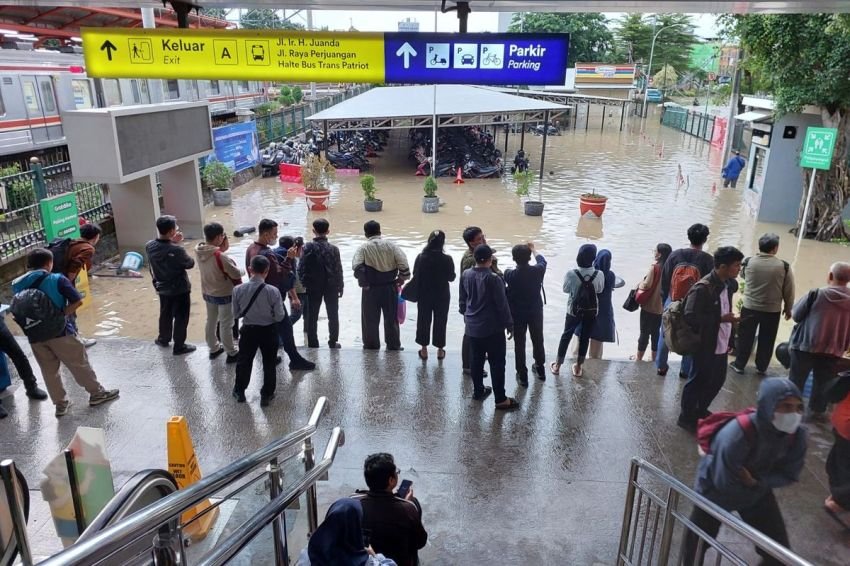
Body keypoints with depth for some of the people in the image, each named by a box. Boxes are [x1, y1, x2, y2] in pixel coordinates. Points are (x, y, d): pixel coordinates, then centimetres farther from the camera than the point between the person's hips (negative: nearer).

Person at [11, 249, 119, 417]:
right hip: (59, 332, -4)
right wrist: (63, 314, -8)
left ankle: (60, 403, 24)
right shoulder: (57, 279, -11)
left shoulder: (18, 284, 4)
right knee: (79, 364, 9)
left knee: (49, 372, 15)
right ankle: (97, 393, 21)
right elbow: (77, 301, -16)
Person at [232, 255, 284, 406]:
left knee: (244, 361, 21)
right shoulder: (273, 291, -21)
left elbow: (236, 314, -2)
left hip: (248, 330, 2)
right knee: (269, 364, 16)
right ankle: (267, 394, 25)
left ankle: (239, 391, 37)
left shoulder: (238, 290, -14)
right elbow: (280, 316, -14)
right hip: (268, 331, -2)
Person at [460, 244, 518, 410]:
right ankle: (501, 399, 8)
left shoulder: (465, 275, -2)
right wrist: (509, 324, -5)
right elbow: (502, 304, -16)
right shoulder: (493, 278, -21)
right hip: (492, 328, -6)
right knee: (497, 362, 2)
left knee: (476, 360, 17)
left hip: (472, 326, 6)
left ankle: (478, 391, 31)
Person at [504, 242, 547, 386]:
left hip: (517, 313, -2)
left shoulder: (509, 274, -22)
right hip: (535, 312, 2)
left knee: (519, 344, 10)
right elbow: (542, 261, 8)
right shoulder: (537, 271, -17)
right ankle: (540, 369, 38)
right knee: (538, 340, 21)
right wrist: (533, 249, 23)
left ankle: (522, 375, 16)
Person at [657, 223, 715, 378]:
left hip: (672, 302, 1)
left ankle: (661, 366, 25)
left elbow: (664, 279, -2)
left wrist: (665, 299, 10)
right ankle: (685, 370, 23)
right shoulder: (708, 260, -13)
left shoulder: (675, 254, -8)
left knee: (665, 335, 16)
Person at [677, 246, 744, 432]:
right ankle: (686, 417, 23)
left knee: (717, 380, 20)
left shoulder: (728, 285, 4)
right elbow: (690, 317, -27)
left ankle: (701, 410, 40)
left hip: (721, 345, 8)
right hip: (706, 346, -8)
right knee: (697, 381, 5)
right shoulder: (702, 288, -23)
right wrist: (720, 319, -25)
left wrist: (730, 340, 14)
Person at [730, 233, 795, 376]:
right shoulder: (784, 267, -12)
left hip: (750, 307, 0)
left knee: (745, 337, 14)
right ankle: (761, 367, 26)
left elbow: (742, 274, 14)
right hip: (773, 310, 0)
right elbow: (789, 291, -3)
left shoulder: (748, 262, -10)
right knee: (766, 341, 15)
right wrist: (788, 308, 11)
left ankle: (739, 365, 23)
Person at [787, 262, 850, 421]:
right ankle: (817, 411, 28)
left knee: (796, 380, 11)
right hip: (833, 351, 3)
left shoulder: (816, 294, -15)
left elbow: (796, 315, -7)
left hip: (806, 346, -3)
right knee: (822, 383, 18)